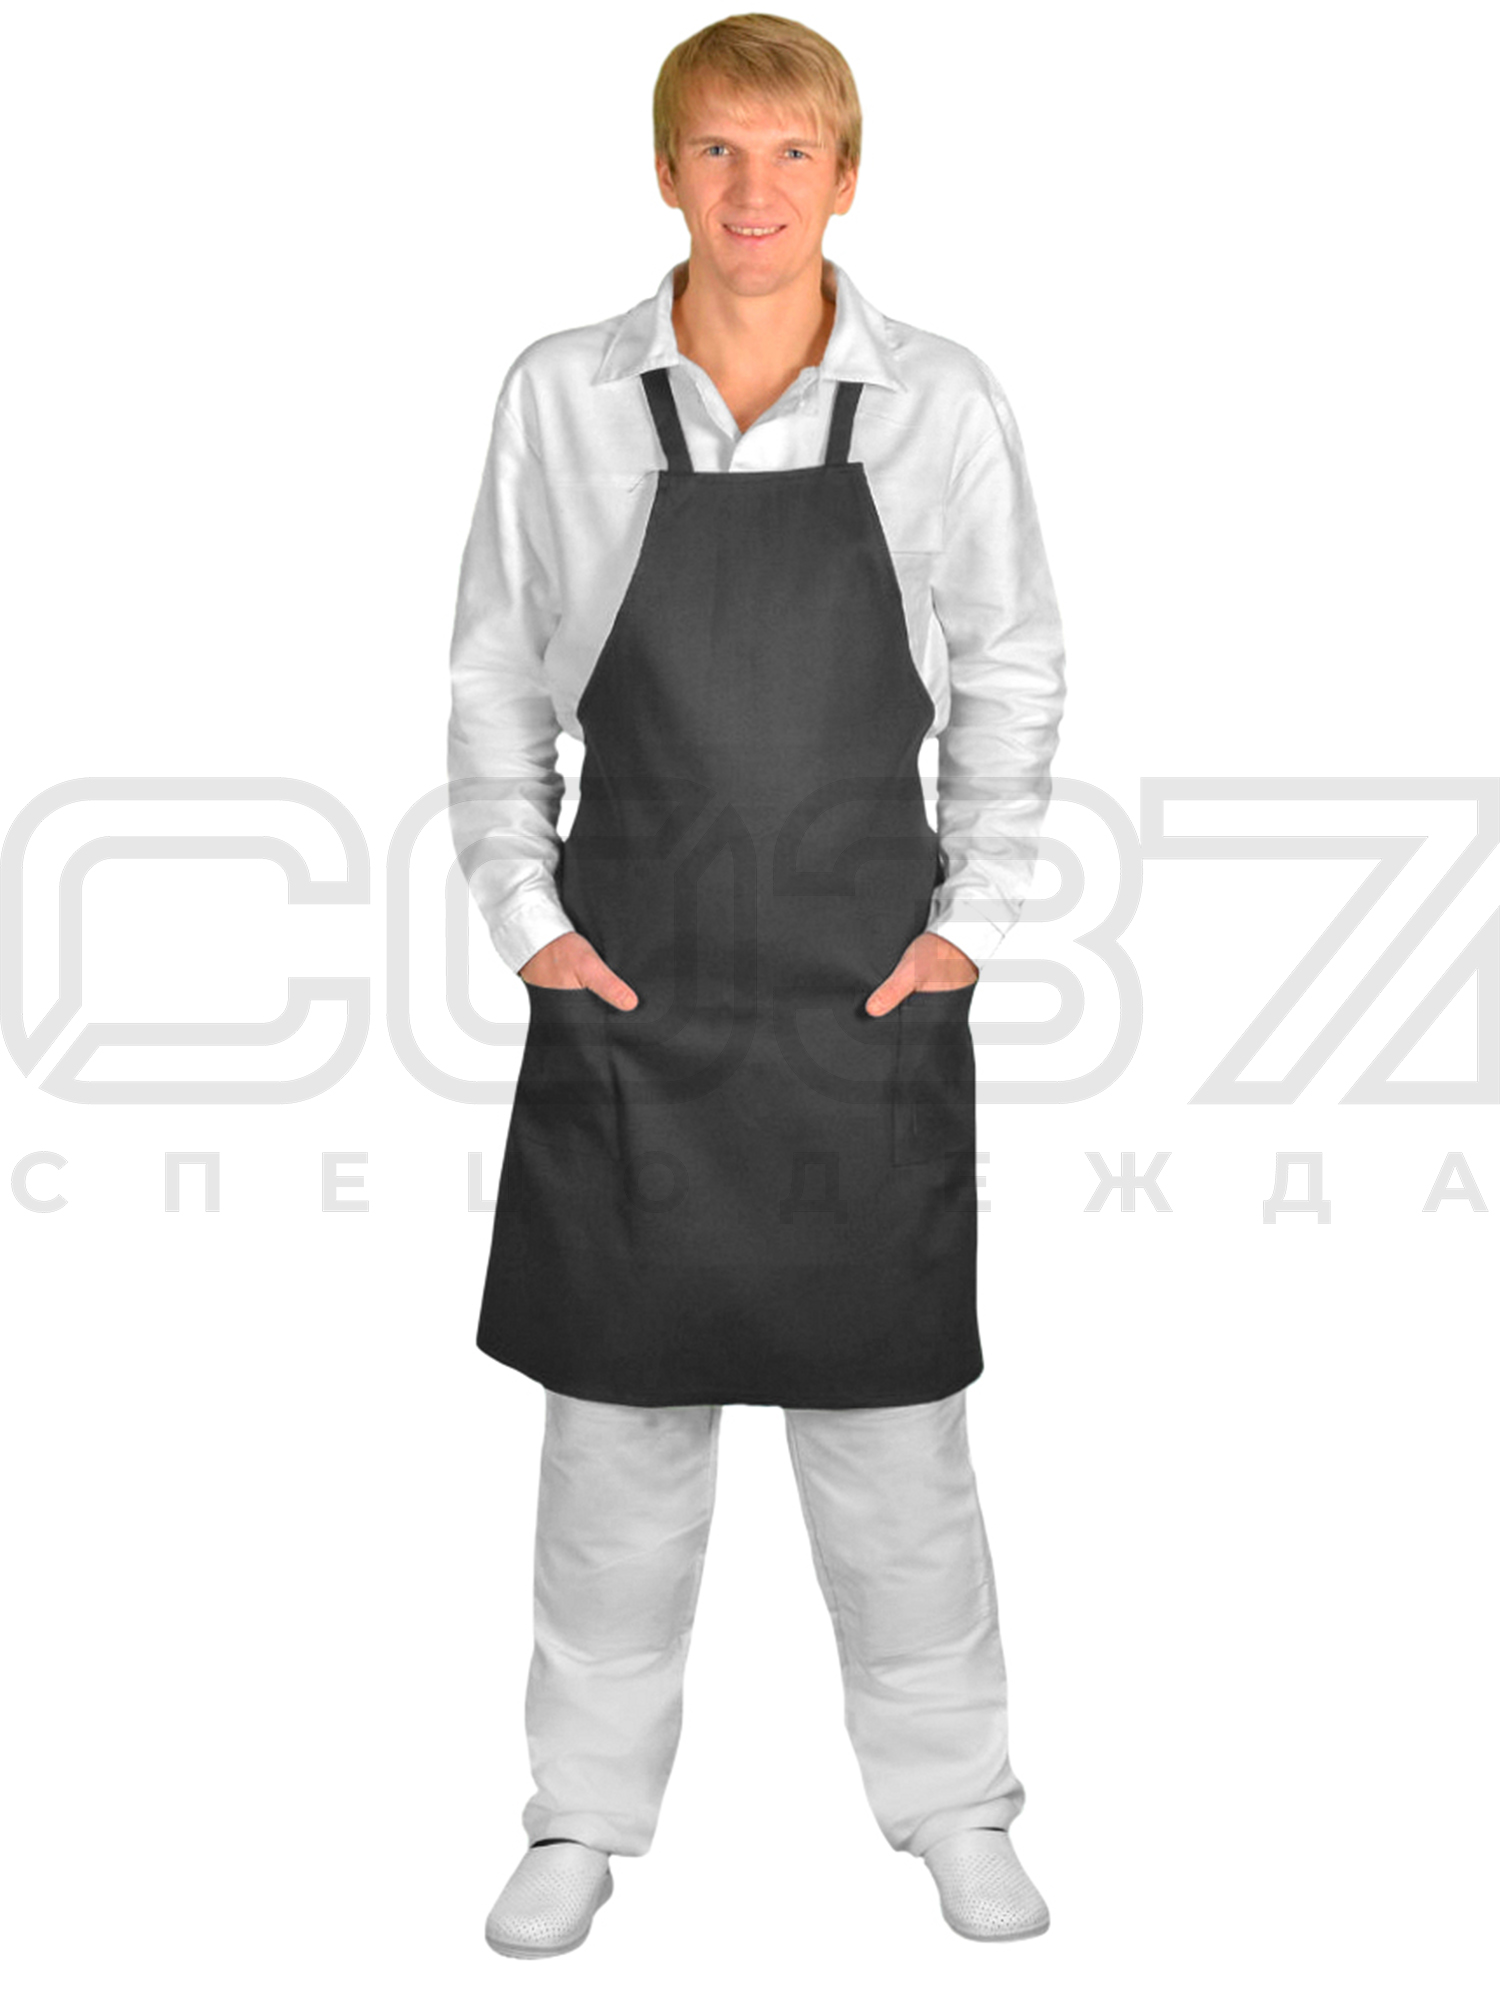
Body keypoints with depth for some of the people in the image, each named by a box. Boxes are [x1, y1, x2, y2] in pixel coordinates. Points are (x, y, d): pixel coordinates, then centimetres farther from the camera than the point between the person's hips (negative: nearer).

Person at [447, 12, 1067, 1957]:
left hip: (868, 989, 0)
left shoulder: (940, 401, -2)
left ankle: (954, 1809, 25)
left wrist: (972, 919, 0)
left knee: (892, 1413, 8)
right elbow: (494, 681, 7)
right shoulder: (563, 397, -1)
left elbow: (1013, 681, 7)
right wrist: (523, 909, 0)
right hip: (631, 989, 1)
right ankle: (586, 1814, 24)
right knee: (619, 1409, 8)